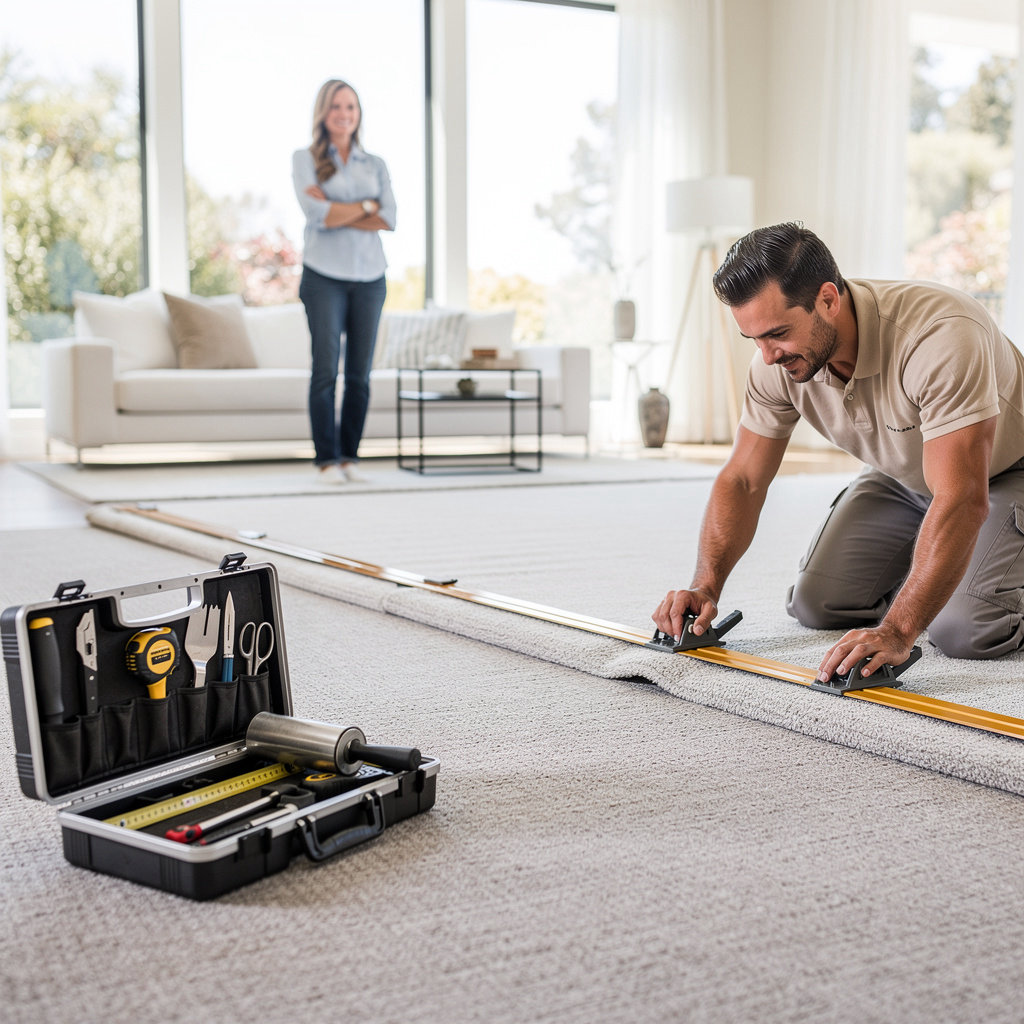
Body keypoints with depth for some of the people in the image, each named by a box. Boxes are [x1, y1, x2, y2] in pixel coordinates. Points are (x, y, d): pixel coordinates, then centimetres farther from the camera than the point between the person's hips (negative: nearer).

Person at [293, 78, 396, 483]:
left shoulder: (376, 164, 14)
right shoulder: (305, 159, 6)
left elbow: (388, 219, -1)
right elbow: (318, 214, -9)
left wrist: (337, 212, -8)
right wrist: (366, 206, -2)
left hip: (369, 276, 3)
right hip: (324, 275, -3)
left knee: (360, 373, 2)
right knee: (326, 369, -7)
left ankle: (350, 456, 10)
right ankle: (327, 458, -2)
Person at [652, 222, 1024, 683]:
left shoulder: (941, 337, -40)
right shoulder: (778, 358, -20)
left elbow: (961, 502, -43)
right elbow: (742, 480, -10)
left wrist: (896, 632, -49)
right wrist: (705, 585, -25)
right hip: (904, 477, 6)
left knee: (963, 630, -25)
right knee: (816, 604, -4)